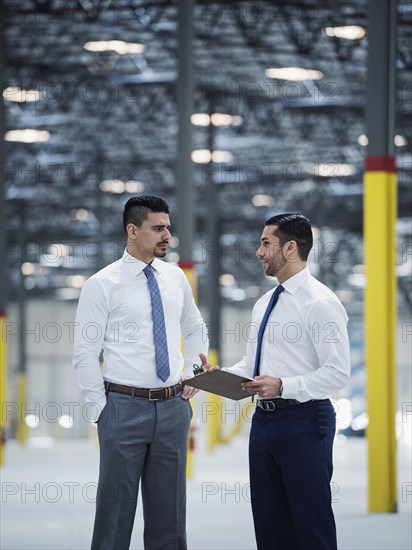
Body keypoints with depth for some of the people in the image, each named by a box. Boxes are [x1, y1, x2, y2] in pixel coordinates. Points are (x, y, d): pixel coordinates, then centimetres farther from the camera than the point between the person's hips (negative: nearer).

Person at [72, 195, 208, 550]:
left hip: (173, 408, 5)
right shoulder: (102, 285, -7)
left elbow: (195, 330, 24)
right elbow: (85, 354, -6)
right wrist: (101, 410, -9)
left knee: (169, 510, 10)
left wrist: (190, 376, 10)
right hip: (125, 407, -4)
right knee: (116, 510, 1)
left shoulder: (175, 278, 8)